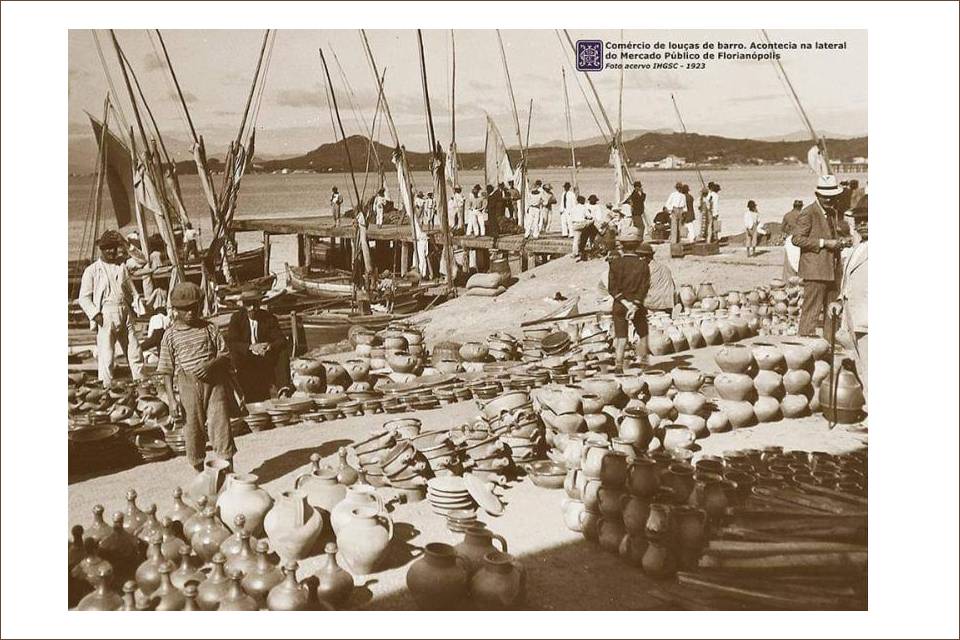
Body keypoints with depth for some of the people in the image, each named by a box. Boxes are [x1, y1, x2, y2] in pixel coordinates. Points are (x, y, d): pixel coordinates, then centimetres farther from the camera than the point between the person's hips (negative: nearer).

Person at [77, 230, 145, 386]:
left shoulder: (122, 267, 15)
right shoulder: (92, 270, 1)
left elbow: (132, 291, 19)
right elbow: (84, 298, -1)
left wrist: (139, 308, 5)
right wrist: (95, 314, -13)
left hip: (125, 316, 4)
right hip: (105, 316, -4)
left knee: (134, 351, 5)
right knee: (106, 354, -6)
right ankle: (107, 386, 0)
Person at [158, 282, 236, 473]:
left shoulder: (209, 328, 6)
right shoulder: (170, 335, 4)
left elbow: (225, 355, 8)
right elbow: (166, 371, 4)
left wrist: (211, 364, -14)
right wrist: (171, 400, -4)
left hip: (215, 381, 0)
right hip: (188, 385, 0)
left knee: (220, 424, -4)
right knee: (193, 430, 4)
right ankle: (200, 474, 19)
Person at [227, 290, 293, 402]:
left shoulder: (269, 318, 3)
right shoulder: (236, 318, 1)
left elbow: (282, 340, -7)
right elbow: (231, 342, -12)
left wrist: (270, 346, -31)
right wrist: (251, 347, -29)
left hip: (265, 359, 0)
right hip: (245, 360, 0)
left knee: (283, 353, -24)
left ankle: (283, 389, -38)